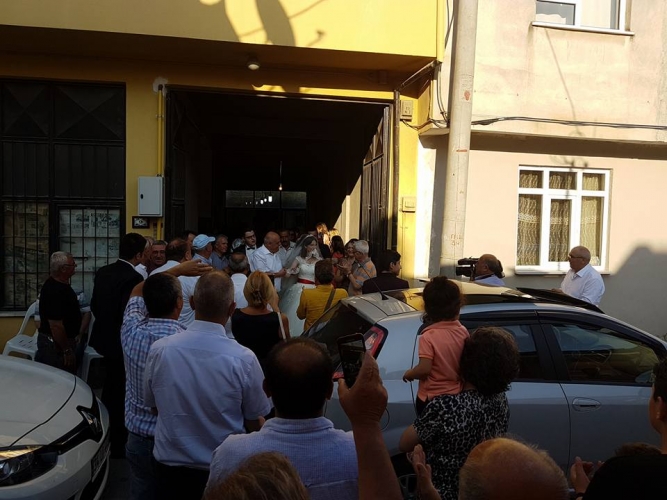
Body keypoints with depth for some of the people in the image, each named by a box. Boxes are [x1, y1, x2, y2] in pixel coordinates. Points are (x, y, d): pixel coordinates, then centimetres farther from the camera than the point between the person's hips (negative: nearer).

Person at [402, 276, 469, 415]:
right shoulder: (463, 331, -6)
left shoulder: (428, 336, -22)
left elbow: (424, 368, -26)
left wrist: (409, 374, -7)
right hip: (457, 395, 5)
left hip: (430, 398, -5)